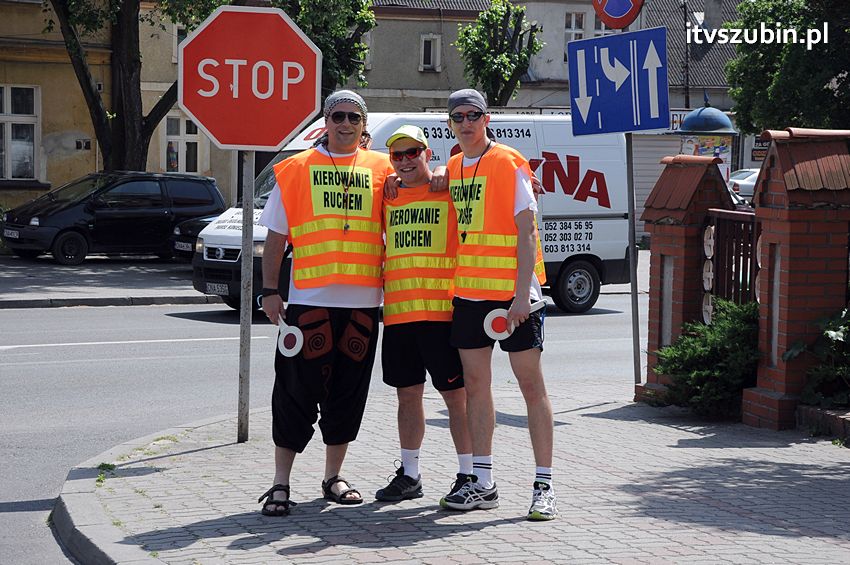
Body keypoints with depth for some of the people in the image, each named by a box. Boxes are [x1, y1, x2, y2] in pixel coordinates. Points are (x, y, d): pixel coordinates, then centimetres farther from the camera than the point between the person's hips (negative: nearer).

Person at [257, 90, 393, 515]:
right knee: (297, 392, -3)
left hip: (363, 301, 2)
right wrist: (269, 290, 0)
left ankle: (333, 477, 21)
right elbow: (275, 237, 7)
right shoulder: (296, 169, 7)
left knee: (348, 392, 8)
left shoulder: (381, 169, 10)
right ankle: (280, 484, 4)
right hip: (309, 300, -2)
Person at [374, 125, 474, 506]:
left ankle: (468, 475, 6)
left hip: (441, 310, -5)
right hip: (397, 312, 5)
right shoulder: (387, 198, 14)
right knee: (407, 393, 12)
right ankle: (409, 474, 22)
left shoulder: (450, 192, 0)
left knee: (455, 393, -2)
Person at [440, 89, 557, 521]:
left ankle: (544, 486, 0)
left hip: (512, 292, -6)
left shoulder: (510, 164, -7)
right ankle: (482, 484, 14)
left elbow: (526, 232, -12)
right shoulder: (452, 169, 11)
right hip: (468, 291, 6)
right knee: (475, 384, 7)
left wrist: (521, 294, -18)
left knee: (531, 383, -2)